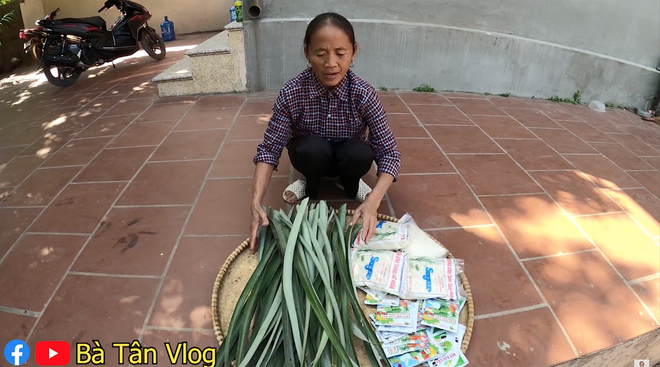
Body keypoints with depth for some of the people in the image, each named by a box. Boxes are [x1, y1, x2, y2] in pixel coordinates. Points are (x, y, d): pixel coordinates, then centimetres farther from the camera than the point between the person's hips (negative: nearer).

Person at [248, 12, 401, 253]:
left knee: (360, 154, -32)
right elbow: (269, 149, -24)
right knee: (313, 149, -34)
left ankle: (349, 183, 3)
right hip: (312, 157, 0)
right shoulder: (291, 93, -27)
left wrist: (372, 203, -44)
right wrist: (256, 203, -39)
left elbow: (389, 153, -27)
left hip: (346, 158, 1)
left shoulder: (364, 94, -27)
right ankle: (310, 183, 1)